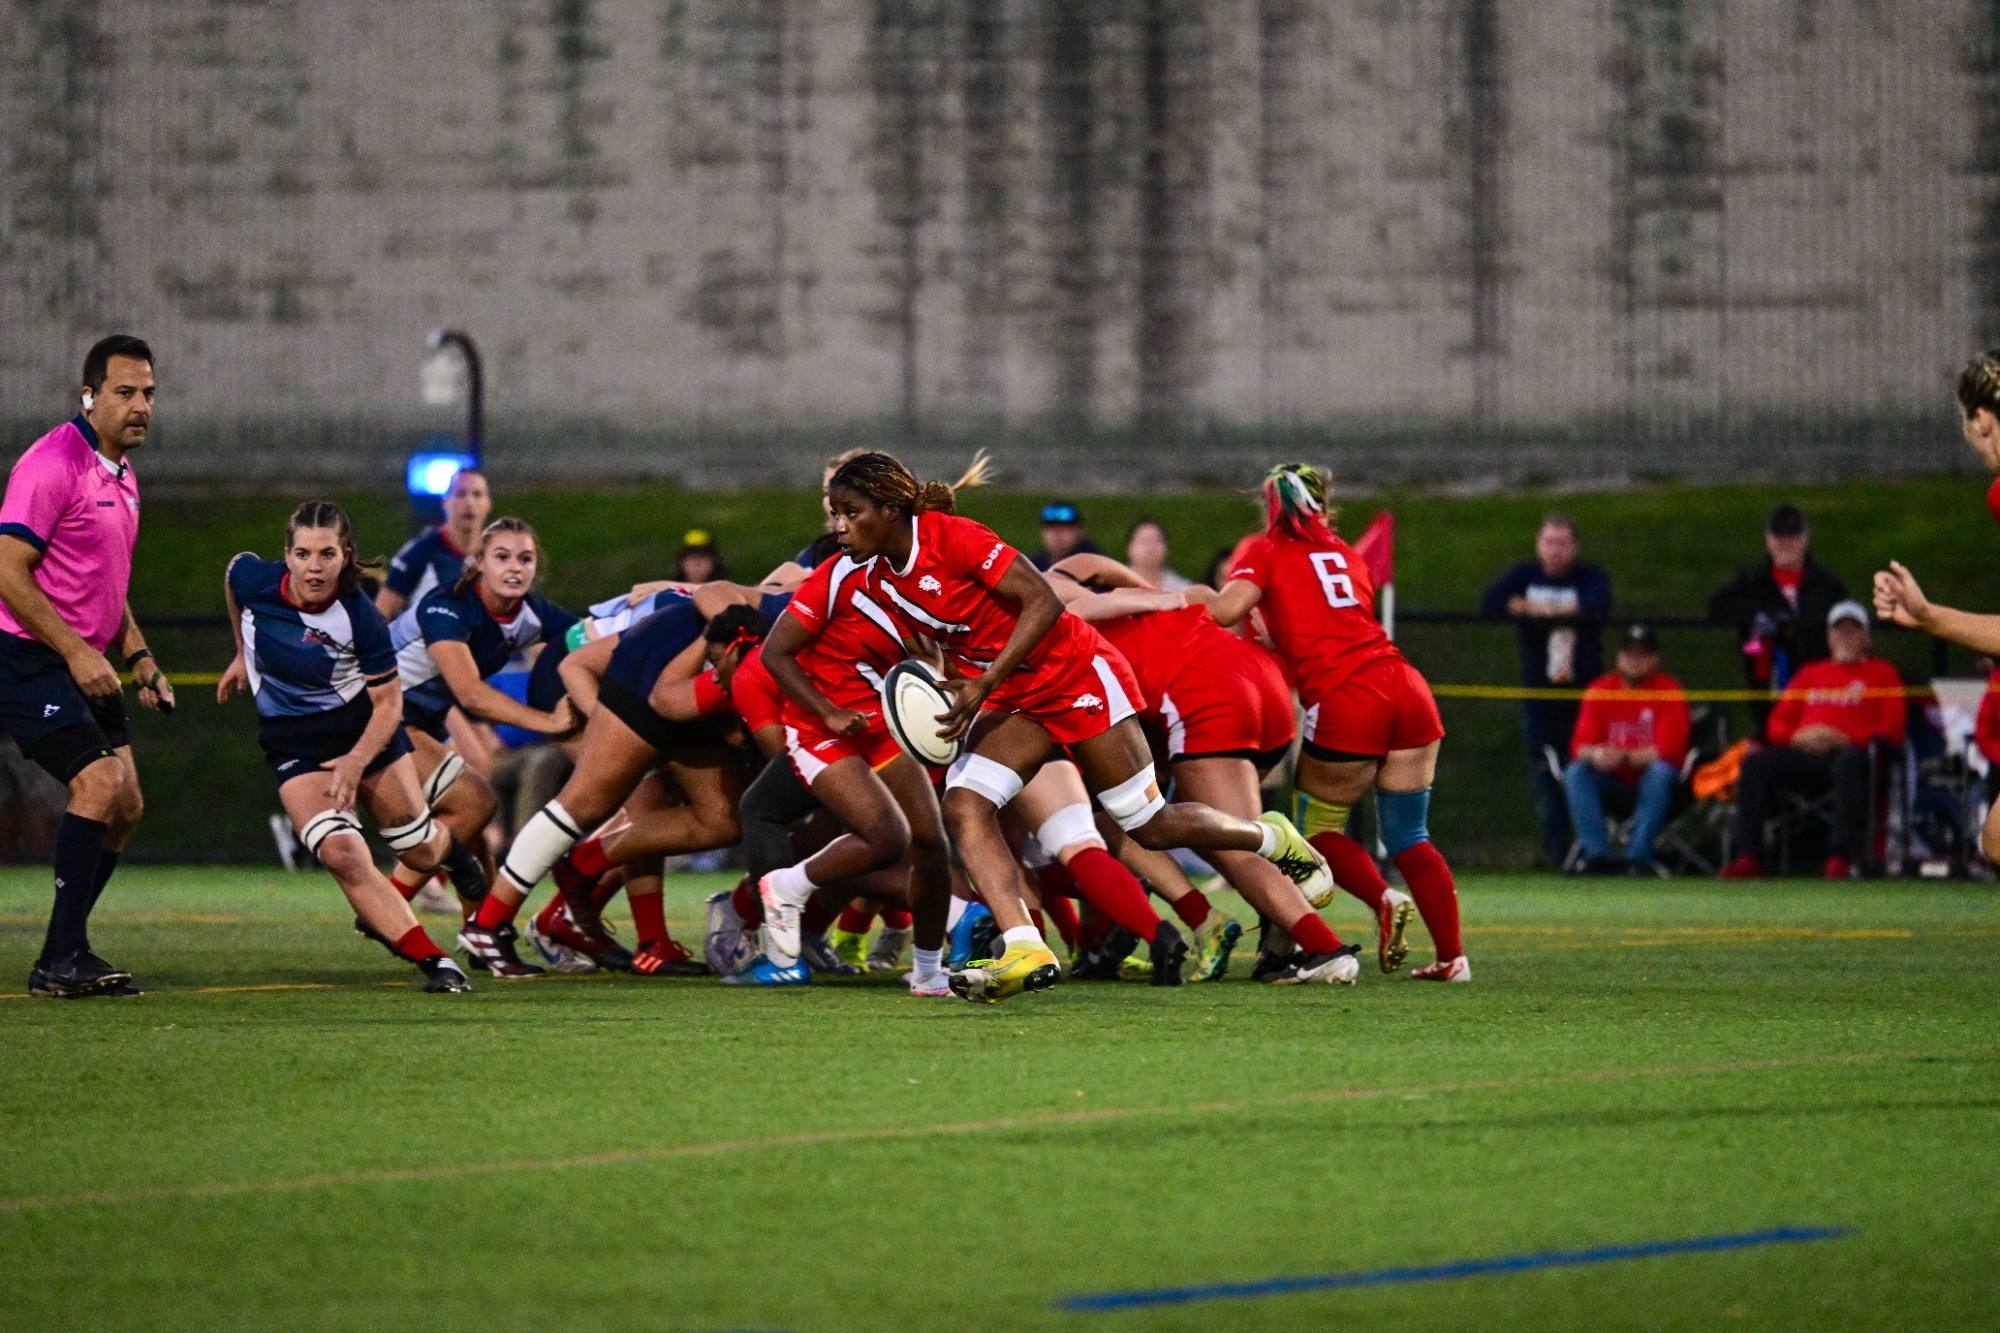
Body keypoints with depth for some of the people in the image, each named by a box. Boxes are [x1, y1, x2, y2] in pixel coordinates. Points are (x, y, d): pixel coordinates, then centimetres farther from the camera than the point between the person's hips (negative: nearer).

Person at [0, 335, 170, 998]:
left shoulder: (121, 473, 15)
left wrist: (137, 656, 14)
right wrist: (75, 651, -23)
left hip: (85, 665, 9)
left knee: (126, 803, 5)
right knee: (99, 783, -20)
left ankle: (65, 957, 11)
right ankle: (60, 961, -15)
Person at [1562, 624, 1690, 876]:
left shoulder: (1670, 692, -7)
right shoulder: (1599, 690, 2)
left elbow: (1668, 750, -18)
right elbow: (1580, 746, -5)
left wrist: (1624, 757, -31)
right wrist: (1594, 754, -30)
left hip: (1653, 787, -3)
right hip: (1613, 785, 3)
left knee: (1660, 772, -34)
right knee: (1575, 773, -23)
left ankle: (1638, 857, -33)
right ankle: (1598, 855, -27)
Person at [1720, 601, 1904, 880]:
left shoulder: (1882, 674, 16)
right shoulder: (1810, 673, 29)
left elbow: (1892, 730, 2)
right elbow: (1777, 724, 21)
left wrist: (1844, 739, -12)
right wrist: (1798, 737, -3)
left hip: (1849, 751, -4)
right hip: (1803, 753, 4)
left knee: (1850, 762, -41)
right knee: (1755, 762, -24)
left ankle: (1841, 856, -44)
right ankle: (1748, 855, -29)